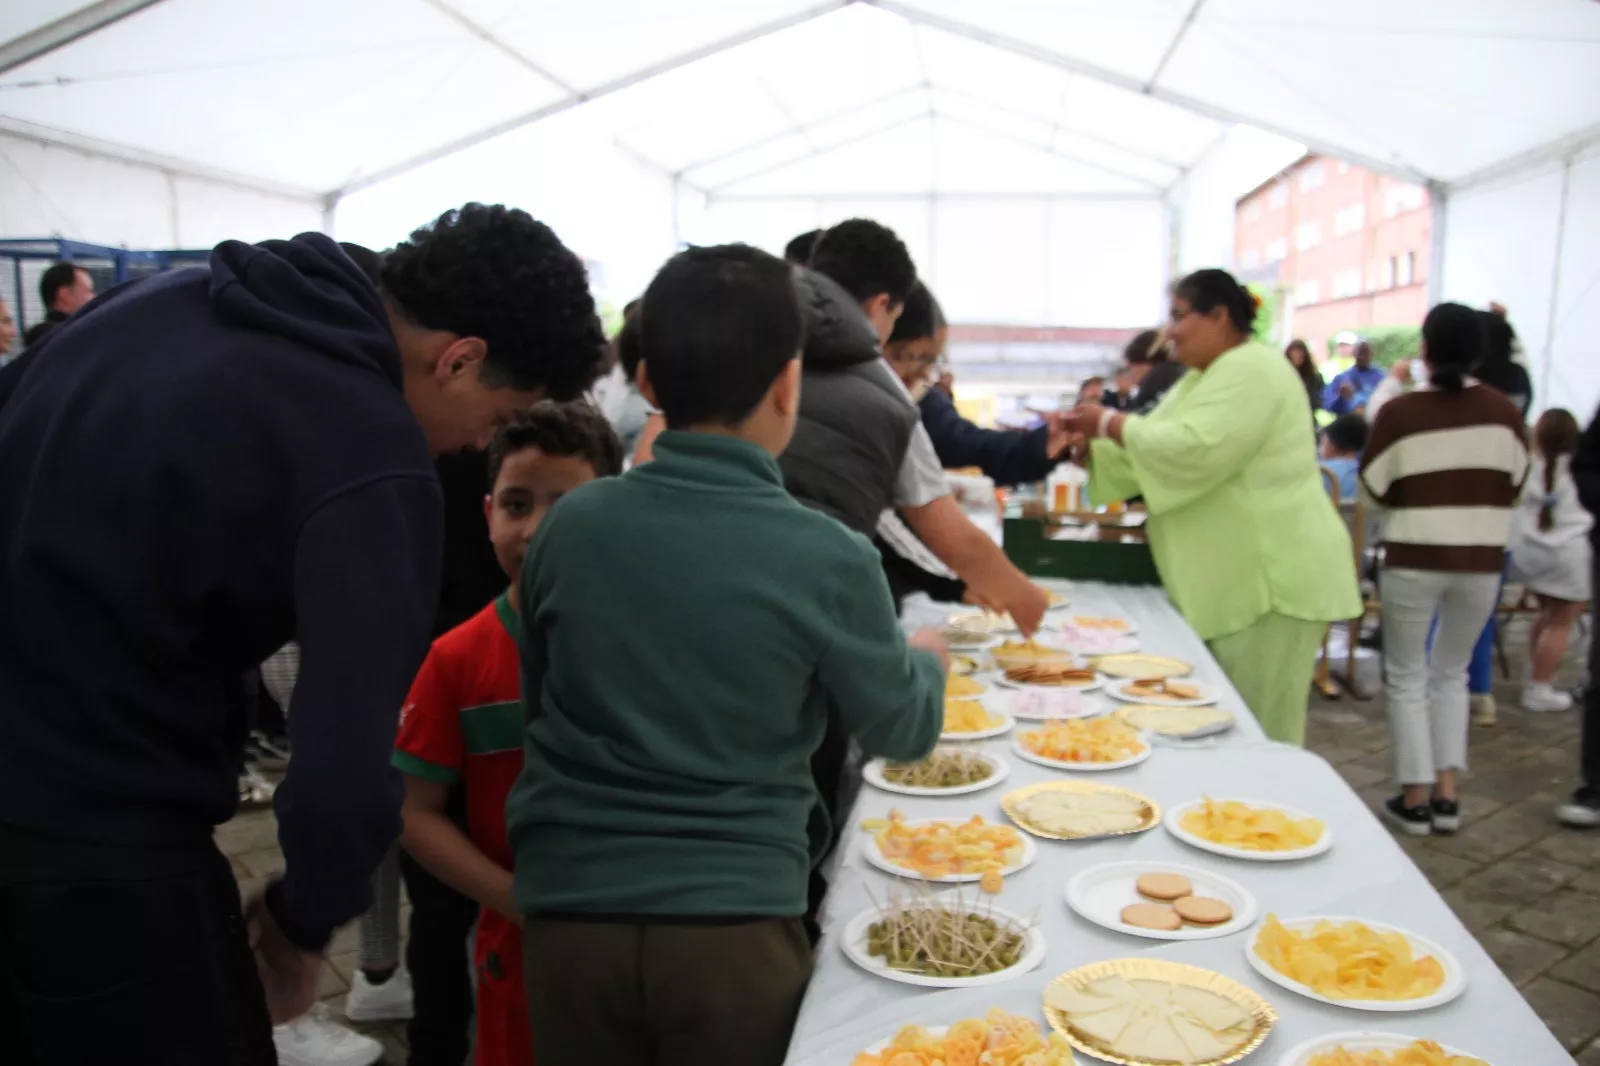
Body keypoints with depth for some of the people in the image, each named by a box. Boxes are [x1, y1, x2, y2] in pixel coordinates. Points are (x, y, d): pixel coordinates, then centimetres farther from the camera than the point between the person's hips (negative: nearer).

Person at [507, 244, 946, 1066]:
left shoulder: (567, 527, -7)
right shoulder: (830, 560, -15)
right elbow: (904, 731, 1)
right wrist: (928, 658, 22)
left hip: (568, 909, 3)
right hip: (731, 921, -2)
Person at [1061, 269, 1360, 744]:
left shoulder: (1251, 370, -15)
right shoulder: (1204, 379, 17)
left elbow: (1193, 450, -27)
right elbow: (1150, 448, 15)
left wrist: (1111, 423, -18)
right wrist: (1090, 442, 0)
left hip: (1274, 578, -10)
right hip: (1236, 579, 10)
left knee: (1261, 733, -3)